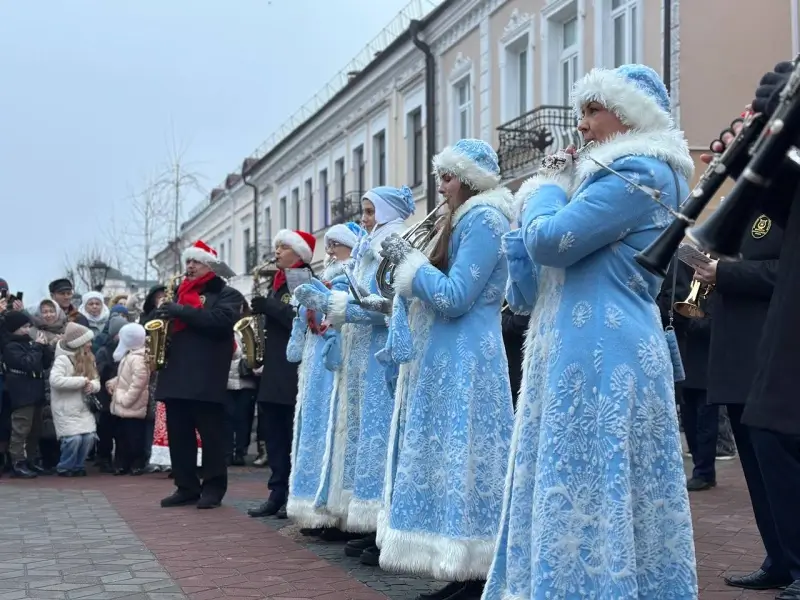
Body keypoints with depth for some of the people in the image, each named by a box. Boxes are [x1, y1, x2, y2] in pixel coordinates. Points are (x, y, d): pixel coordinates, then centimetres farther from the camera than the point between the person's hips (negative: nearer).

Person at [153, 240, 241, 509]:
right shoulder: (179, 292, 23)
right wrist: (161, 315, 2)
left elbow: (221, 320, -17)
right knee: (178, 434, 6)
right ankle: (186, 487, 13)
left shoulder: (226, 294, 2)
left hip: (206, 376, -6)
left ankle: (213, 488, 2)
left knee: (211, 435, -4)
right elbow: (162, 319, 27)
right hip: (175, 374, 7)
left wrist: (182, 311, -19)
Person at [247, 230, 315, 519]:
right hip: (273, 368, 9)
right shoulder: (277, 282, 20)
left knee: (295, 436, -5)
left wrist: (269, 307, -20)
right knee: (273, 434, 7)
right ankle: (278, 494, 11)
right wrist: (261, 310, 5)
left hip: (295, 368, -9)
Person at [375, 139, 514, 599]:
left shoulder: (483, 219, -12)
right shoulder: (466, 219, 19)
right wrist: (408, 263, 8)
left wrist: (408, 259, -11)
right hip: (448, 361, 10)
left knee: (463, 462, -8)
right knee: (449, 464, 10)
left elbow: (453, 298, -20)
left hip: (465, 363, -10)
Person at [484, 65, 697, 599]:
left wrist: (547, 187, 0)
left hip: (603, 357, -10)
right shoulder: (611, 176, 20)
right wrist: (546, 193, 14)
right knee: (573, 493, 12)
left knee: (595, 494, -7)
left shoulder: (641, 173, -12)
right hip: (579, 354, 10)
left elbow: (550, 241, -19)